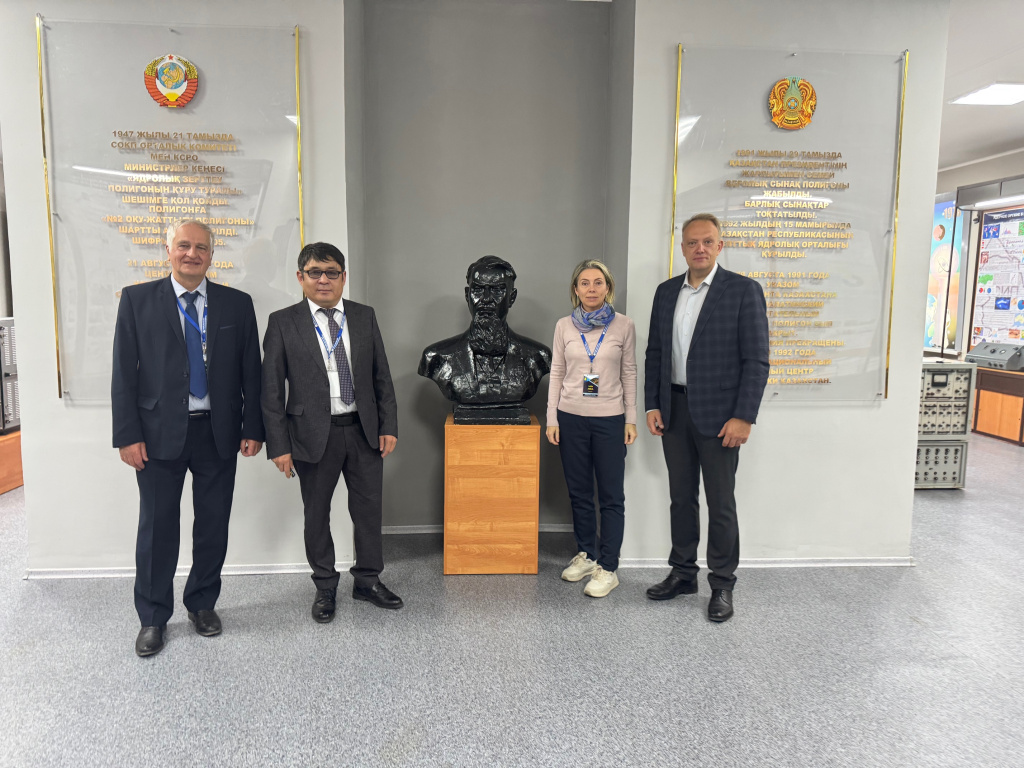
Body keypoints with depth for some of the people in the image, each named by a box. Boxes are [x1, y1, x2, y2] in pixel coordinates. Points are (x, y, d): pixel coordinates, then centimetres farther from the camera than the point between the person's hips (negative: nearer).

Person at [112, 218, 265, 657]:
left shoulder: (237, 304, 4)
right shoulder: (137, 299, 1)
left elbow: (251, 373, 5)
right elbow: (124, 373, -2)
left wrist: (252, 429, 0)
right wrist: (128, 435, -7)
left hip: (219, 433, 2)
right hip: (159, 433, -1)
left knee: (214, 526, 11)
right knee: (157, 527, 7)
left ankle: (203, 604, 31)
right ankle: (153, 618, 24)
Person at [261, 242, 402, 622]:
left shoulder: (364, 317, 5)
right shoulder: (283, 323, -3)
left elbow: (382, 376, 7)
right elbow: (272, 389, -5)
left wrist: (388, 426, 1)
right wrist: (279, 445, -9)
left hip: (364, 431, 3)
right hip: (314, 435, -2)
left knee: (369, 509, 12)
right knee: (316, 514, 11)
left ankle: (368, 580, 31)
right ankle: (325, 586, 31)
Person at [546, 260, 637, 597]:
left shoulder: (623, 326, -1)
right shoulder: (564, 326, 2)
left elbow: (629, 374, 3)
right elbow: (556, 374, 5)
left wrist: (631, 419, -1)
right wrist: (552, 419, 1)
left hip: (610, 419, -2)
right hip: (571, 418, 2)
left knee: (611, 495, 2)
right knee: (579, 491, 13)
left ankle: (608, 568, 11)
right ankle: (586, 554, 29)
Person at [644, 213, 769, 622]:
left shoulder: (744, 291, -6)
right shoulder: (667, 292, 9)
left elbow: (756, 360, -9)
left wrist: (744, 417, -15)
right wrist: (652, 405, 4)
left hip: (718, 413, -5)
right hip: (674, 409, 5)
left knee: (721, 504, 4)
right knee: (681, 497, 15)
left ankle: (722, 584, 19)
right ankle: (683, 573, 29)